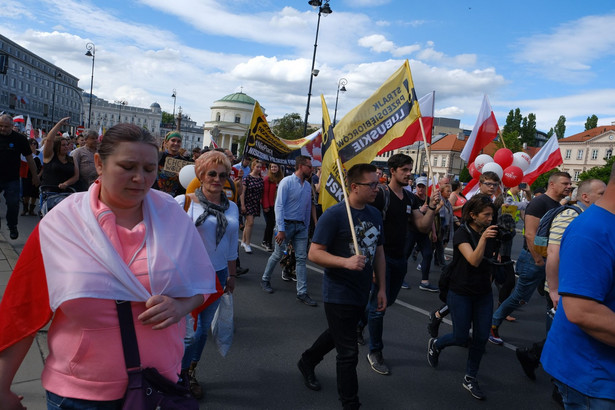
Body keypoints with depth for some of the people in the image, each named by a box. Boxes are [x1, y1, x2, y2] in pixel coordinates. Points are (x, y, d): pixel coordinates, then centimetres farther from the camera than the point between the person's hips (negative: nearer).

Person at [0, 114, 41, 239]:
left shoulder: (20, 139, -2)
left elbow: (29, 157, 4)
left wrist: (35, 174, 6)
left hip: (12, 179, -1)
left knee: (13, 204, 0)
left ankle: (12, 227, 18)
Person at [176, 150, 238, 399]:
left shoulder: (231, 208, 6)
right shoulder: (184, 202, -10)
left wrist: (231, 275, 18)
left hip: (217, 275, 5)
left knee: (204, 329, 15)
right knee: (192, 332, -6)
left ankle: (190, 373, 36)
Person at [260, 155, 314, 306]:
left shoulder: (308, 186, 10)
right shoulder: (287, 182, -10)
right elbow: (279, 206, -15)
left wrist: (306, 227, 14)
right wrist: (280, 229, -20)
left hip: (301, 226, 6)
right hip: (286, 224, -5)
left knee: (301, 258, 2)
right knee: (278, 255, 7)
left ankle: (302, 293, 7)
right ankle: (265, 279, 31)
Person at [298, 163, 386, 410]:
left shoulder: (375, 214, 3)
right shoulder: (334, 215, -18)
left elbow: (378, 252, 12)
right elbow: (314, 253, -19)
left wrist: (382, 288, 11)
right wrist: (346, 262, -33)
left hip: (361, 294, 8)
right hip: (338, 294, -7)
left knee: (337, 335, 26)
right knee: (348, 352, 1)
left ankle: (307, 361, 53)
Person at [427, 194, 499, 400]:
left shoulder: (491, 232, 1)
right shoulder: (462, 234, -17)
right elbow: (474, 261, -33)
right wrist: (483, 238, -43)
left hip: (483, 293, 5)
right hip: (461, 294, -5)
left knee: (481, 337, 5)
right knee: (461, 337, 3)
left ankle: (470, 379, 22)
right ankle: (435, 344, 35)